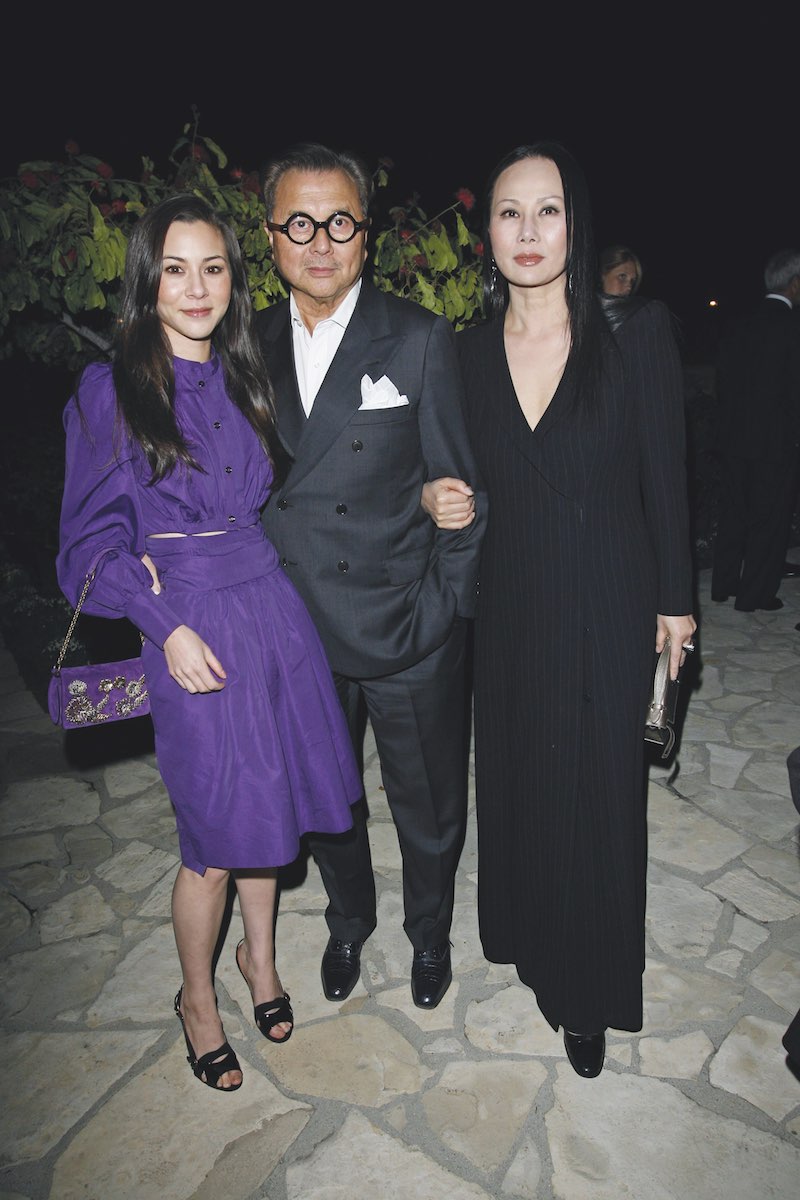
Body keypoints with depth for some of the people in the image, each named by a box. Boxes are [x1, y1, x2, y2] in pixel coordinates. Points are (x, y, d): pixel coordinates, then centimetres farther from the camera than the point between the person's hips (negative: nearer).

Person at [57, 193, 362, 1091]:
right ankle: (196, 997, 33)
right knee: (215, 836, 4)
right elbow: (94, 539, -6)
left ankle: (259, 957, 42)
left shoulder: (243, 378, 10)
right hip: (189, 628, -5)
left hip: (271, 611, 5)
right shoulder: (109, 390, -5)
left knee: (269, 805, 16)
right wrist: (166, 624, -17)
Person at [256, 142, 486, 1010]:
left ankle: (429, 931, 47)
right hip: (297, 636, 4)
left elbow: (462, 486, -7)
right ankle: (348, 922, 52)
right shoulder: (252, 346, 2)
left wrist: (449, 611, -8)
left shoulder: (421, 339, -9)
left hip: (407, 637, -3)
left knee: (427, 809, 17)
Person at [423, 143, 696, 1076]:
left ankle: (589, 993, 33)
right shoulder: (466, 352, 0)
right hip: (509, 608, 3)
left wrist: (674, 600, -1)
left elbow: (664, 475, -4)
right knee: (516, 781, 17)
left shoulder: (636, 335, -9)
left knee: (599, 792, 9)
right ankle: (530, 939, 44)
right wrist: (433, 499, -11)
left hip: (607, 608, -2)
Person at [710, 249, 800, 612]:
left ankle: (724, 583, 24)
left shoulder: (738, 327, 6)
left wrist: (732, 423, 16)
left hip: (733, 436, 6)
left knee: (733, 512, 15)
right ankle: (754, 594, 11)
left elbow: (723, 382, 9)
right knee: (770, 518, 4)